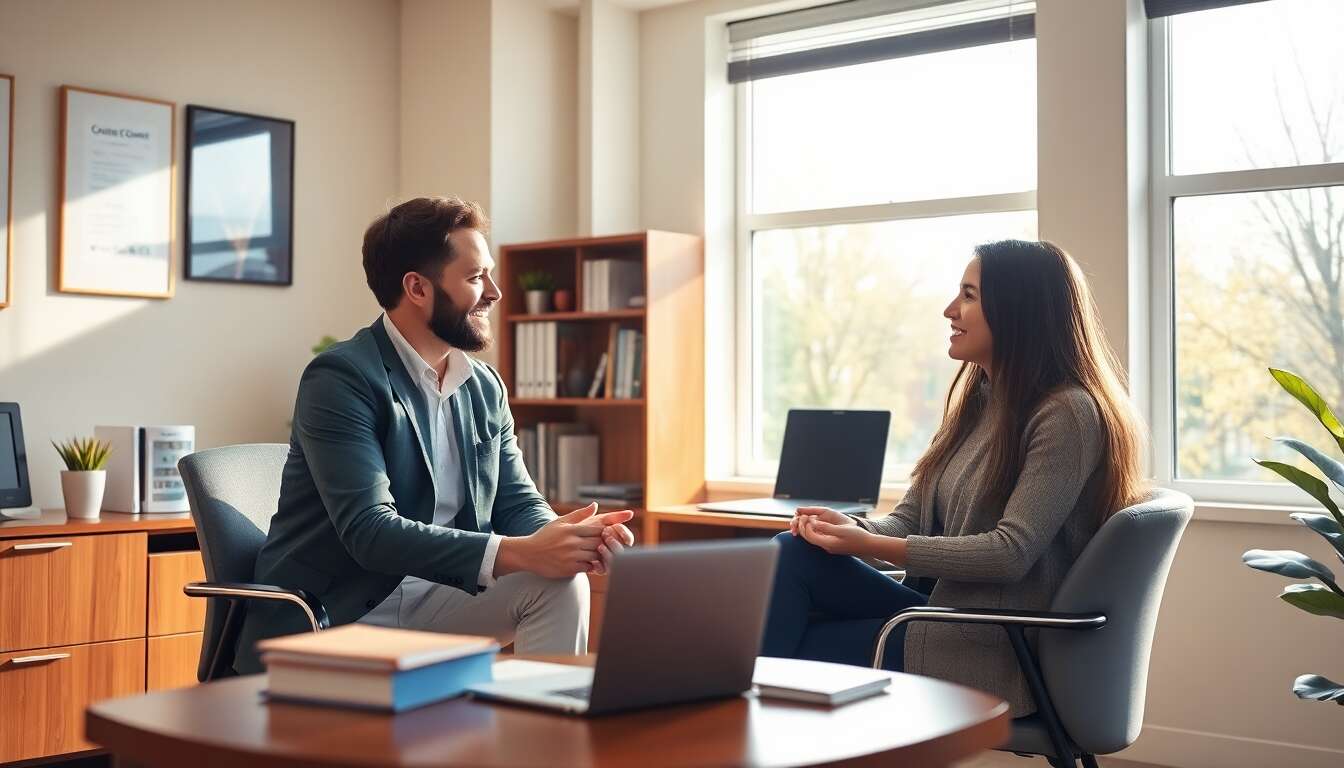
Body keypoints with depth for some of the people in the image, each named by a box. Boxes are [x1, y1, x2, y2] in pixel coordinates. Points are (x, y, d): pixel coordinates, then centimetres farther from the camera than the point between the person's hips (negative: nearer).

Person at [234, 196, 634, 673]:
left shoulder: (486, 388, 8)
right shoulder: (339, 378, -16)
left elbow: (517, 504, 7)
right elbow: (369, 530, -25)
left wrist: (576, 538, -19)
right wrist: (521, 553, -34)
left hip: (428, 599, 7)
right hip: (327, 618, -6)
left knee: (562, 585, -17)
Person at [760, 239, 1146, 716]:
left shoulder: (1067, 413, -12)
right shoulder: (977, 402, 16)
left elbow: (1011, 553, -19)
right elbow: (910, 519, 11)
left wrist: (871, 546, -21)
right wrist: (856, 529, -12)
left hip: (996, 656, -8)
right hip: (942, 612, 8)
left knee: (792, 655, -17)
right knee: (793, 553, -15)